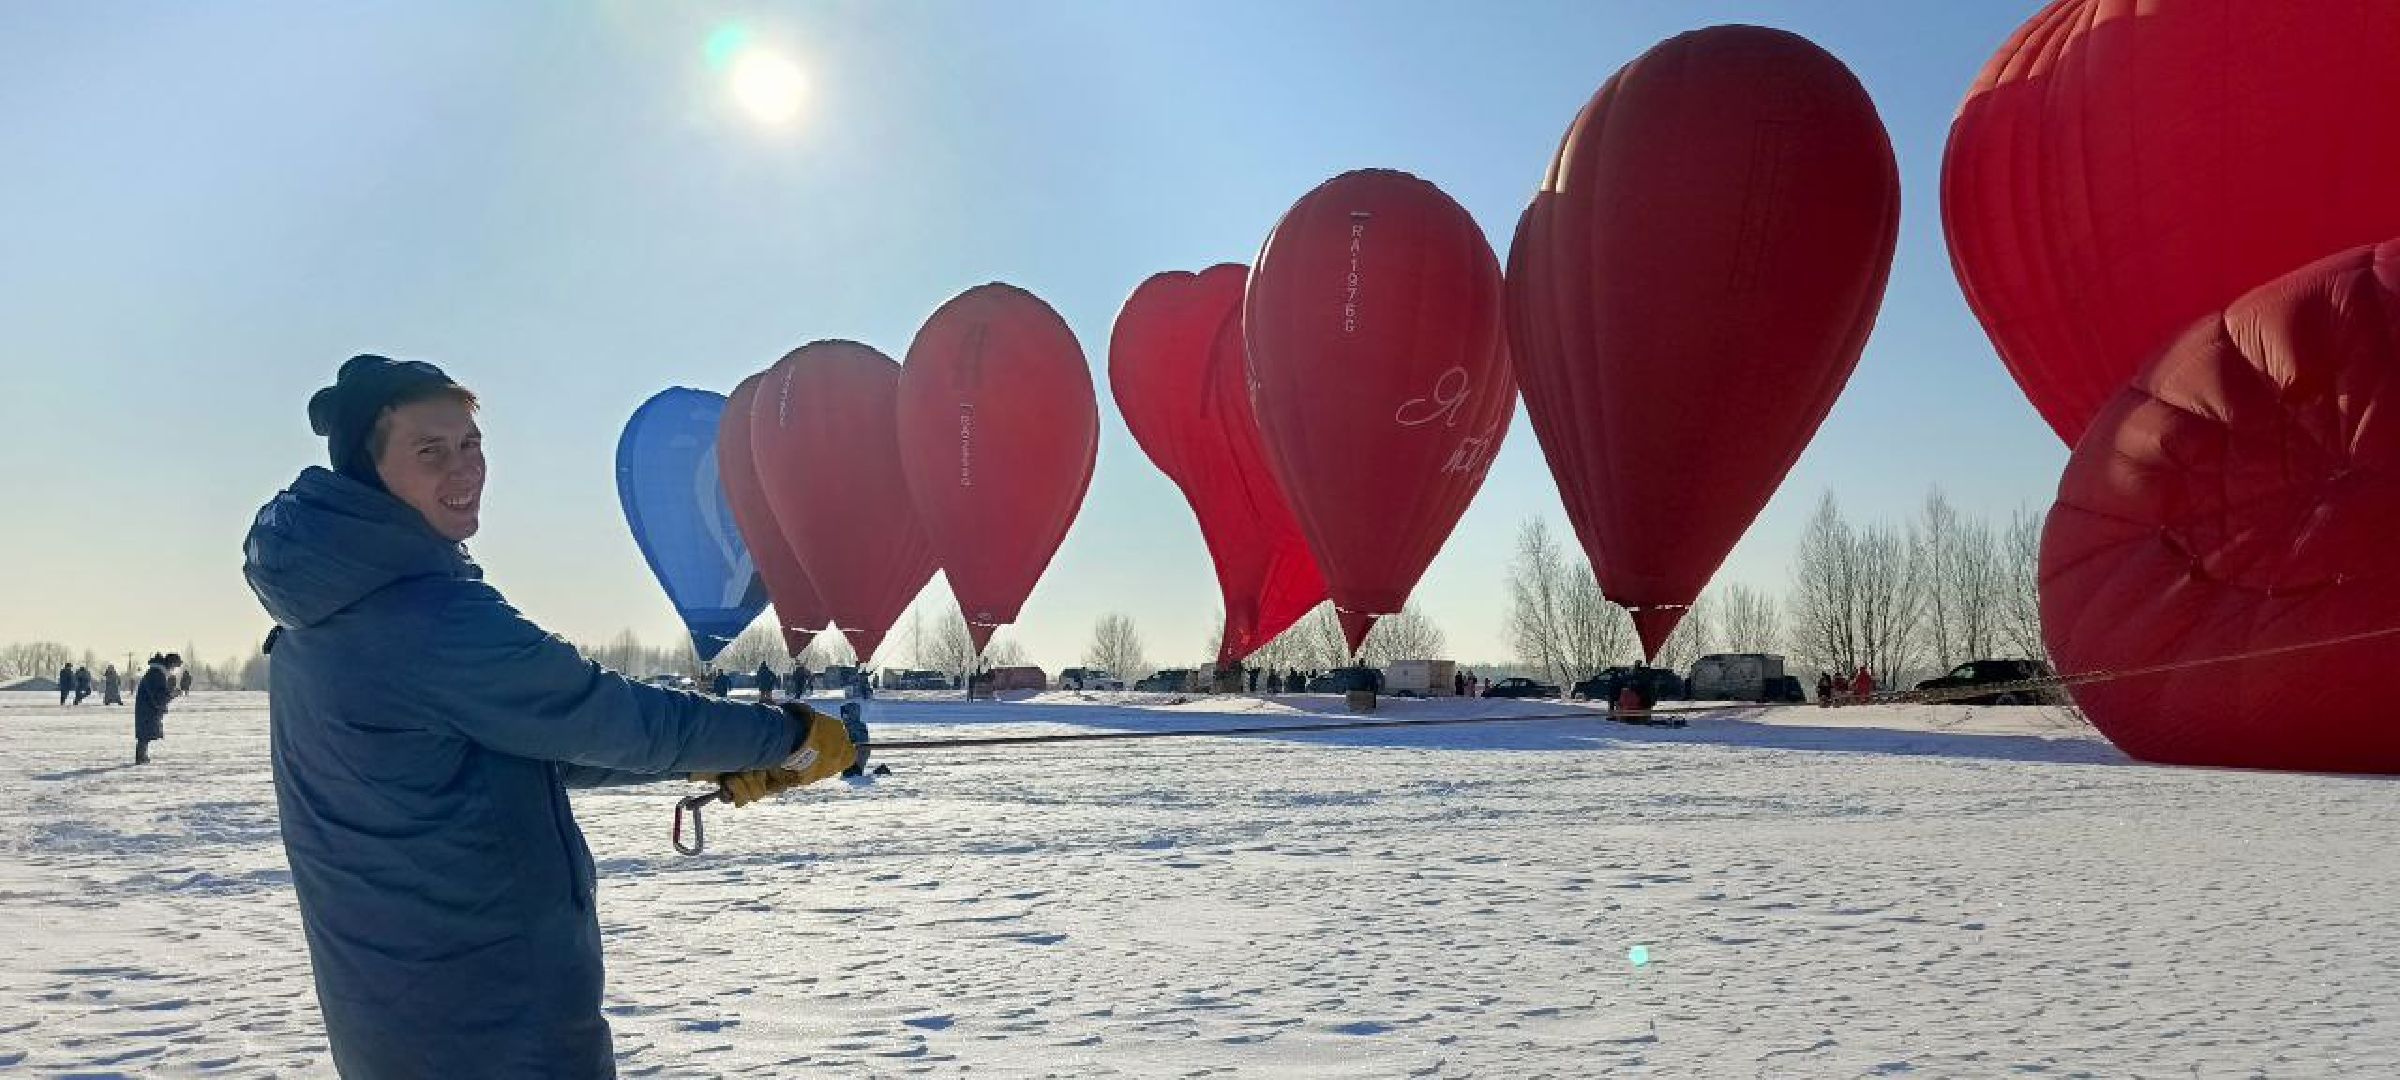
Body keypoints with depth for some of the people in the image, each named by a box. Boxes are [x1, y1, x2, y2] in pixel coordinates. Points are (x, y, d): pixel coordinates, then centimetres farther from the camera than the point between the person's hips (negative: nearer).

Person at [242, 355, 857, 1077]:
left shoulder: (314, 618, 6)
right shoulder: (437, 616, -23)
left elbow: (530, 744, 8)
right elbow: (610, 718, -16)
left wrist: (712, 760, 8)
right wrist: (790, 738, -3)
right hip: (498, 1014, -9)